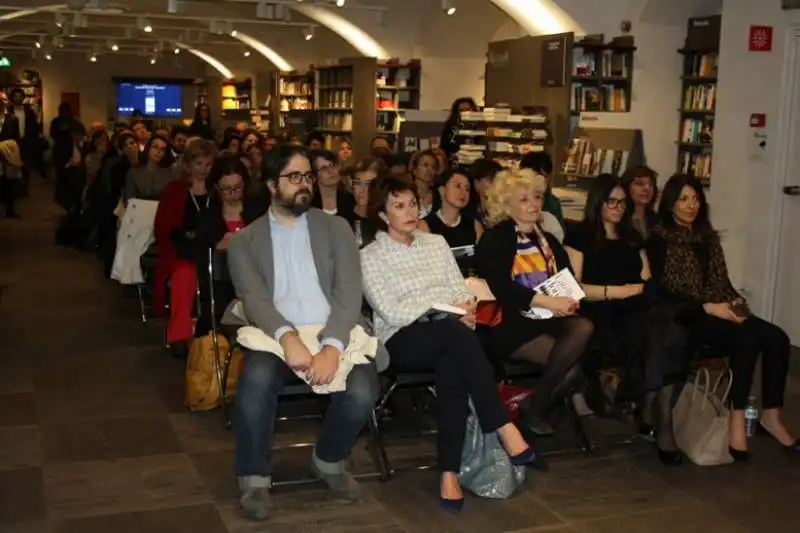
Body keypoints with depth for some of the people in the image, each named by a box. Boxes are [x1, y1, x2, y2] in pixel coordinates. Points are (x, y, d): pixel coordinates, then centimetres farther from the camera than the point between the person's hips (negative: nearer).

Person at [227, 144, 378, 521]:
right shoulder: (245, 240, 11)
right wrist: (287, 336, -27)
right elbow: (253, 298, -5)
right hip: (275, 336, -1)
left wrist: (332, 346, -19)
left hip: (333, 335, 1)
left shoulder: (335, 228, 12)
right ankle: (254, 478, -9)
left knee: (362, 392, -27)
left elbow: (349, 293, 0)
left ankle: (328, 460, 6)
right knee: (256, 382, -34)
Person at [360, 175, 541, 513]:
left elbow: (462, 293, 15)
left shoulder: (436, 243, 20)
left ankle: (449, 474, -37)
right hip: (403, 341, -4)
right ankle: (504, 429, -36)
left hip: (447, 336, 4)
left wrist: (465, 308, -10)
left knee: (451, 368, -35)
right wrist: (444, 303, -10)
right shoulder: (370, 257, 4)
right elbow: (391, 313, -8)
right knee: (456, 331, -37)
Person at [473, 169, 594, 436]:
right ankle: (534, 407, -2)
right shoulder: (493, 240, -1)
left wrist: (568, 302, -14)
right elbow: (501, 287, -16)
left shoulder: (548, 240, 20)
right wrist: (548, 301, -24)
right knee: (571, 364, -26)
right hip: (510, 324, -6)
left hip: (548, 318, 6)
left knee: (583, 327, -27)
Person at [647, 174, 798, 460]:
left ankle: (770, 416, -11)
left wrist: (736, 301, -4)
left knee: (776, 337, -19)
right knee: (748, 337, -31)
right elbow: (664, 290, -10)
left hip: (721, 310, 7)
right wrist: (708, 307, -19)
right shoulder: (660, 239, -2)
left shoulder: (707, 236, 19)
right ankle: (738, 417, -24)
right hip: (688, 317, -6)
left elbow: (721, 280, 18)